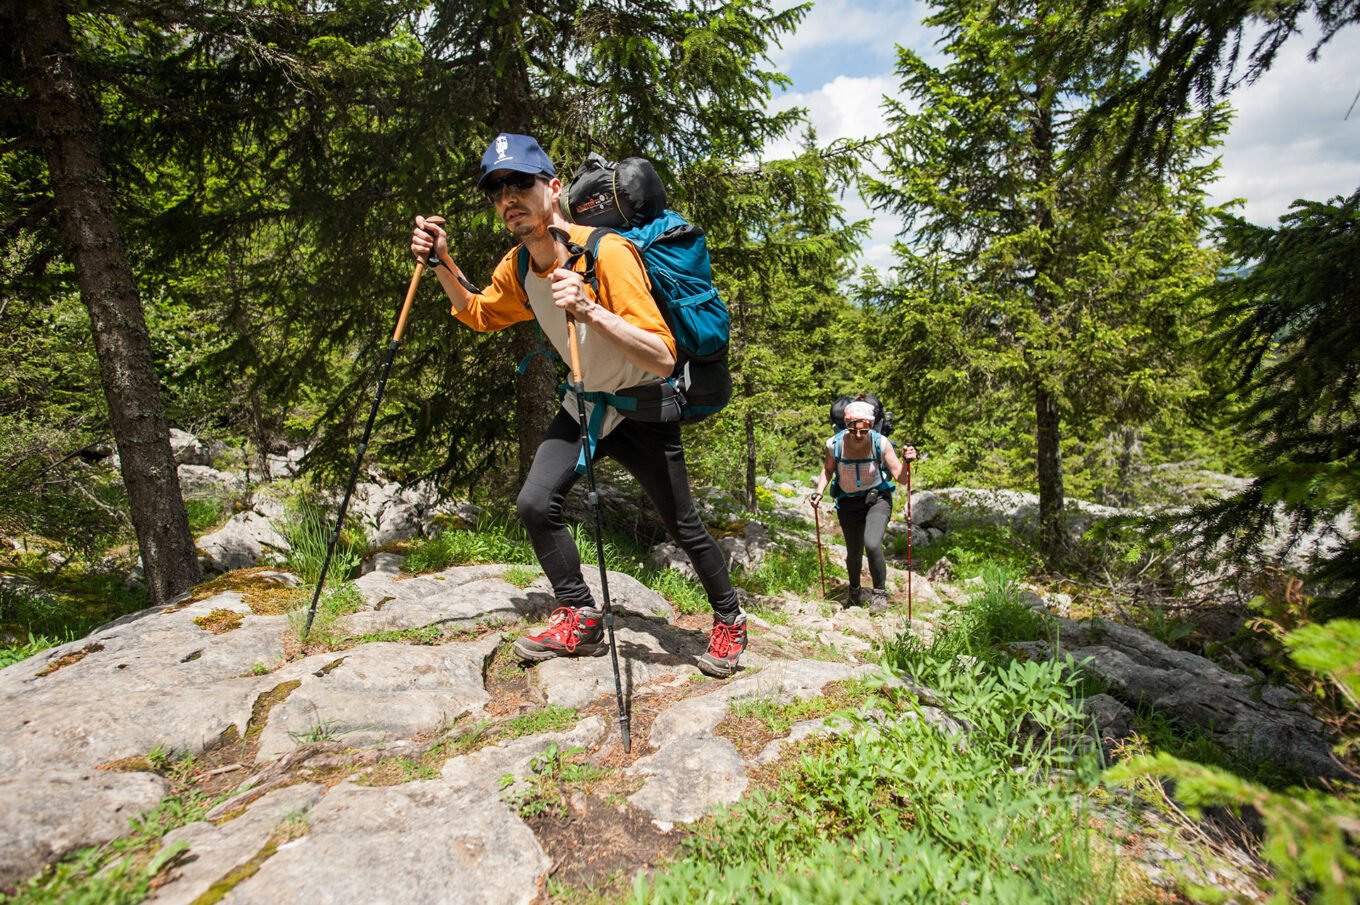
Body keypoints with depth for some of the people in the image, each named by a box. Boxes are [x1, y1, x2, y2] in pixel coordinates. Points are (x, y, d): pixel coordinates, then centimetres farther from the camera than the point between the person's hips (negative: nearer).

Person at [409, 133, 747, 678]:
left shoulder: (607, 252, -27)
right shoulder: (517, 269, -5)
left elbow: (662, 358, -33)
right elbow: (478, 314, 17)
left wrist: (591, 311, -46)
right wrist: (443, 263, 1)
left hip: (641, 410, -6)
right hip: (582, 406, 6)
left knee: (683, 528, 1)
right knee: (535, 504, -8)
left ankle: (730, 621, 28)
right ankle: (580, 621, 11)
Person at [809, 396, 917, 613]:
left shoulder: (881, 443, -21)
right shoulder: (835, 444, -18)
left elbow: (900, 477, -16)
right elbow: (828, 470, 3)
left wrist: (906, 461, -35)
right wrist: (819, 491, -10)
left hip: (877, 499, -2)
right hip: (848, 503, 2)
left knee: (872, 545, -24)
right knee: (853, 553, 11)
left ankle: (880, 592, 3)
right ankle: (854, 592, 44)